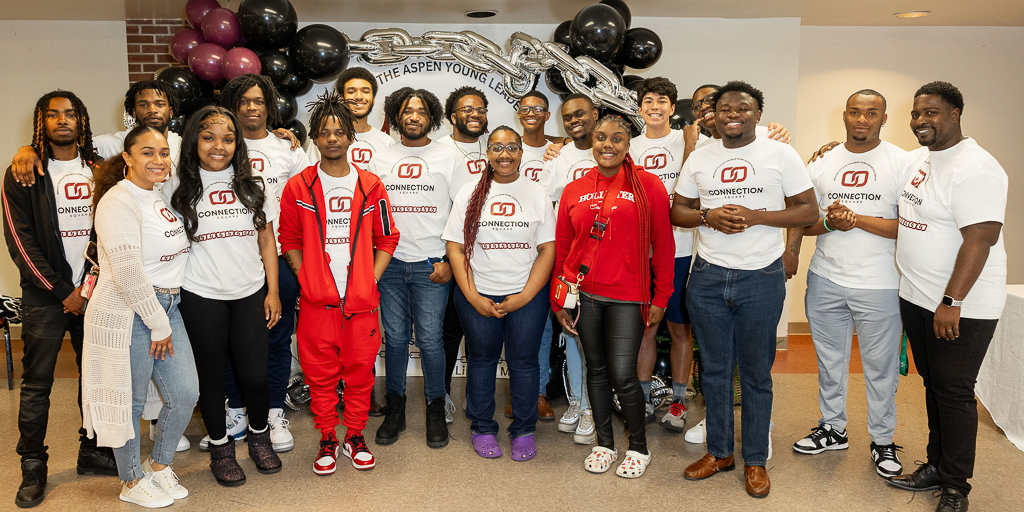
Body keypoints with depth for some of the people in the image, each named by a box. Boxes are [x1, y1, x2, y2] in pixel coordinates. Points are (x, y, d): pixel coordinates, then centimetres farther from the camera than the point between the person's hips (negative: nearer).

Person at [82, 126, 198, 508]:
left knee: (186, 394, 8)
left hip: (167, 307, 8)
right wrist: (157, 324, -14)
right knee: (130, 401, 7)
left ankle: (158, 464, 31)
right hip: (127, 313, -8)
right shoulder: (118, 201, -15)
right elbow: (127, 271, -21)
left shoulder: (161, 197, 12)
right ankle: (131, 482, 27)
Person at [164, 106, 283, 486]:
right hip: (201, 297, -1)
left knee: (255, 374, 3)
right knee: (212, 375, 10)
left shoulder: (252, 185, 6)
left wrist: (272, 292, 5)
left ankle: (260, 436, 29)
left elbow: (267, 240, 9)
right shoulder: (178, 187, -1)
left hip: (250, 294, 2)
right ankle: (220, 447, 29)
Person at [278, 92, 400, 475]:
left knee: (360, 368, 7)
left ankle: (355, 437, 25)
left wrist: (371, 279, -3)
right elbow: (289, 241, 8)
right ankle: (327, 440, 24)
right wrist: (307, 278, -3)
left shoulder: (370, 185, 4)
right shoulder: (298, 186, 3)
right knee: (320, 371, 7)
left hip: (361, 298, 1)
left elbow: (387, 239, 7)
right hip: (316, 299, 0)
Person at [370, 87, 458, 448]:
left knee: (430, 339, -2)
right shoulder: (380, 159, 12)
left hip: (431, 264, -2)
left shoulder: (449, 157, 4)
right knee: (395, 337, 7)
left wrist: (450, 260, -6)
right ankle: (394, 409, 21)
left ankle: (435, 410, 15)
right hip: (389, 262, 3)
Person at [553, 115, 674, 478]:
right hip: (583, 293, 3)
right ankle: (604, 443, 29)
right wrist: (558, 301, 9)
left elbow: (663, 246, -1)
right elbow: (561, 249, 11)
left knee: (622, 374, -4)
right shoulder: (574, 191, 6)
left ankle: (639, 448, 20)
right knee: (596, 369, 13)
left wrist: (660, 299, -2)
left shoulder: (648, 186, -3)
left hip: (627, 297, -3)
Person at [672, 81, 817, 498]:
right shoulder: (699, 157, 9)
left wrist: (755, 216, -16)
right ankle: (719, 452, 27)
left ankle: (755, 460, 22)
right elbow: (677, 211, 11)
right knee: (714, 369, 11)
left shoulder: (780, 154, 0)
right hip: (708, 276, 3)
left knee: (756, 373, 7)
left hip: (761, 278, -2)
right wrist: (708, 217, -10)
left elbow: (808, 211, -2)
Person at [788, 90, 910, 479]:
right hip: (825, 279, 3)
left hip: (879, 285, -3)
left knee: (880, 366, 6)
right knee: (829, 359, 14)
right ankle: (833, 429, 30)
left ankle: (882, 440, 24)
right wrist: (829, 222, -11)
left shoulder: (902, 162, -3)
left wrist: (857, 220, -19)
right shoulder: (822, 164, 8)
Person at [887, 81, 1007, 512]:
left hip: (961, 305, -8)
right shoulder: (917, 158, 9)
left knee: (953, 391, 0)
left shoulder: (974, 168, -18)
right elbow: (909, 220, 27)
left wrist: (951, 303, -25)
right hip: (916, 297, 8)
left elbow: (980, 239, -23)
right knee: (932, 384, 16)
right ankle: (936, 466, 29)